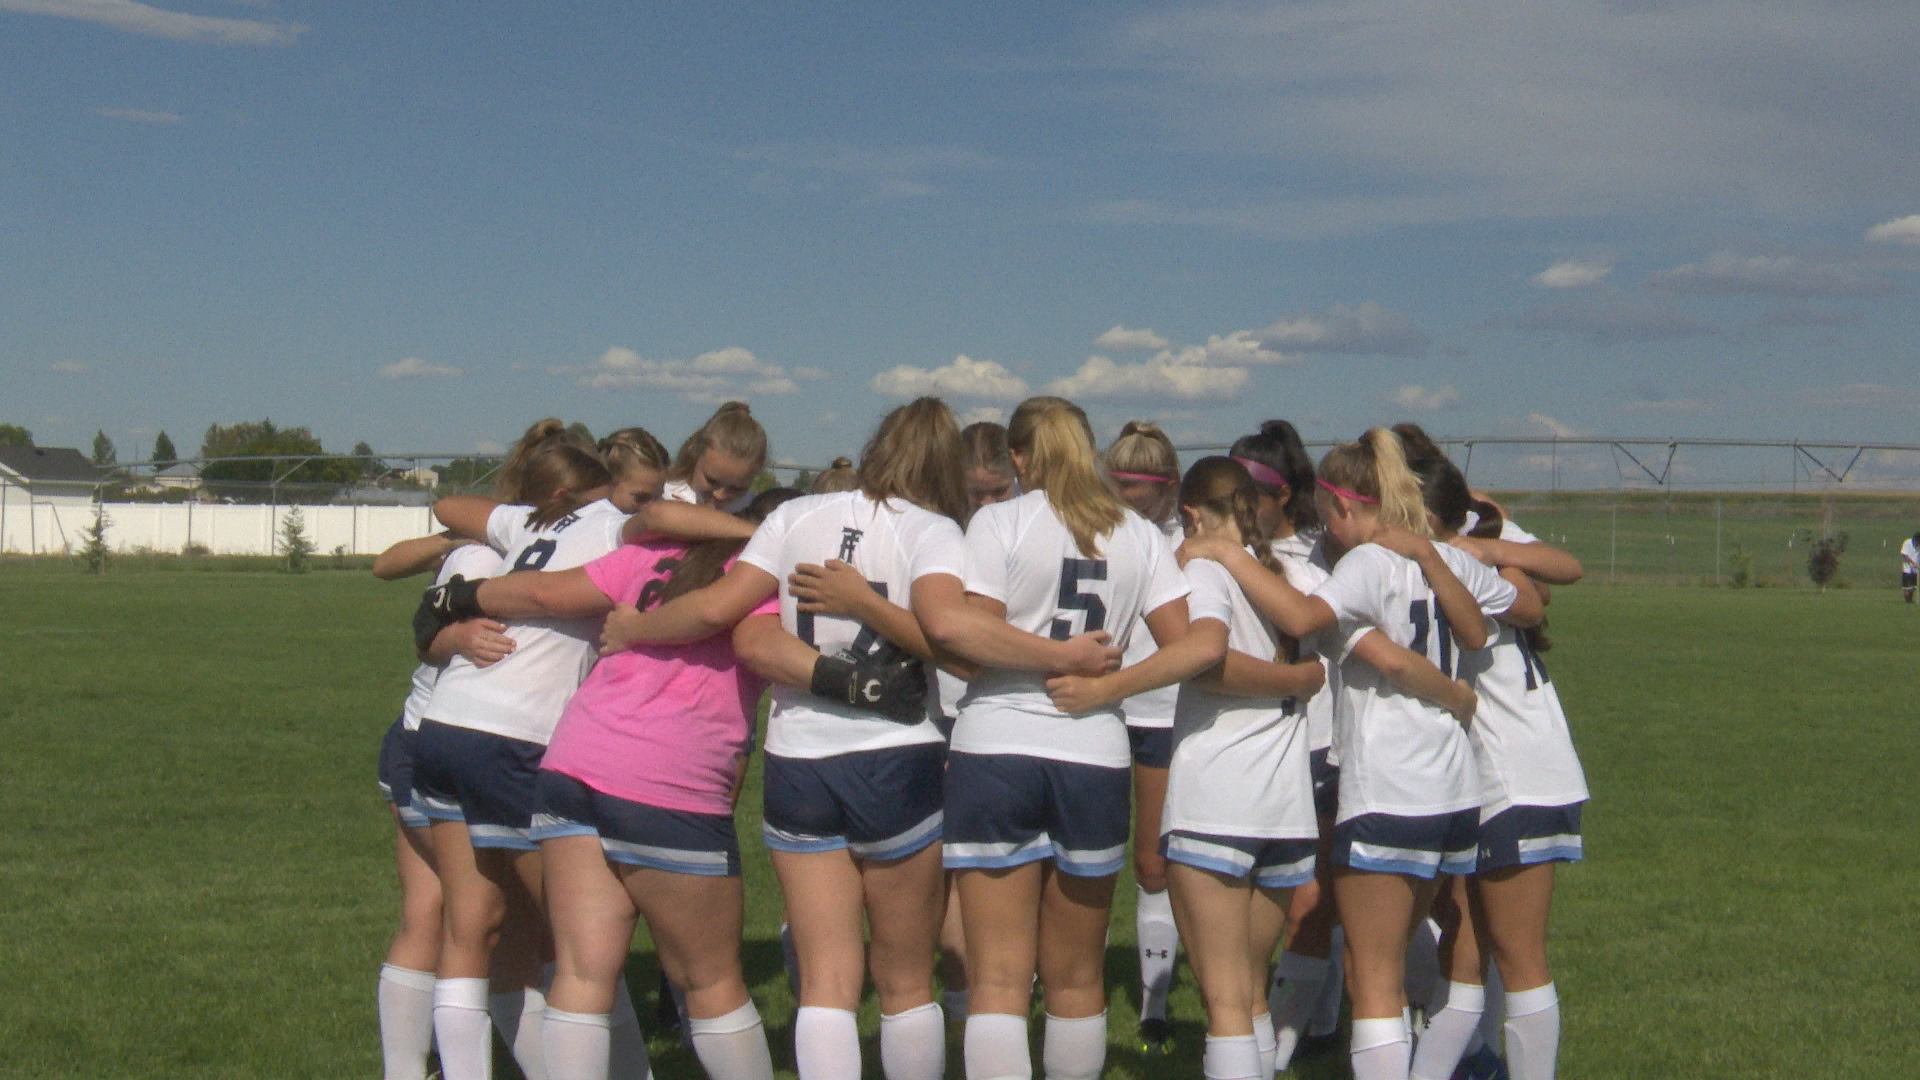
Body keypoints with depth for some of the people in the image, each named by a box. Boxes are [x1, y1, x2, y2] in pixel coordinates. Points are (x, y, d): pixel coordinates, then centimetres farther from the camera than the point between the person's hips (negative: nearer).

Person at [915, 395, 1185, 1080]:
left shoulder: (999, 521, -1)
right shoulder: (1138, 534, 7)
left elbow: (956, 629, -15)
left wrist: (1059, 656, -8)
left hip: (995, 748, -2)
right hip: (1095, 755, 3)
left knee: (998, 980, -1)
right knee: (1077, 981, 15)